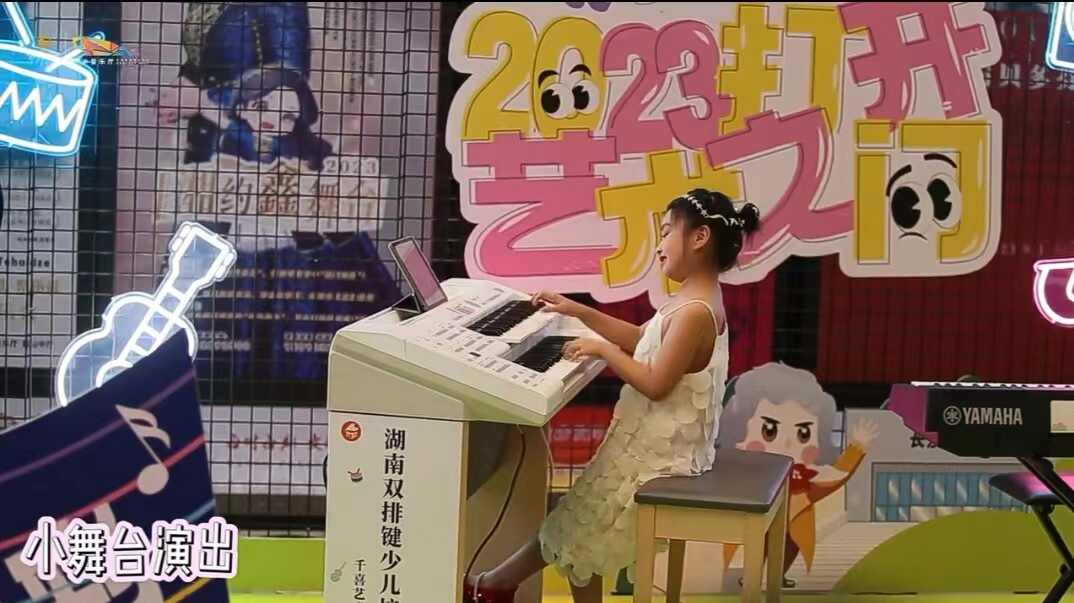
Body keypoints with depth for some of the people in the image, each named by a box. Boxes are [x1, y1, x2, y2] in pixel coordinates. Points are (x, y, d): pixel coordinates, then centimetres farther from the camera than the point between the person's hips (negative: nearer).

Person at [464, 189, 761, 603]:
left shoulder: (694, 312, -25)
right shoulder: (696, 301, 8)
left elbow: (656, 385, -29)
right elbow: (640, 340, 20)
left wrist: (602, 349, -19)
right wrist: (577, 311, 17)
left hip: (658, 452, -10)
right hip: (655, 442, 10)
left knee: (578, 526, 4)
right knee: (579, 522, 15)